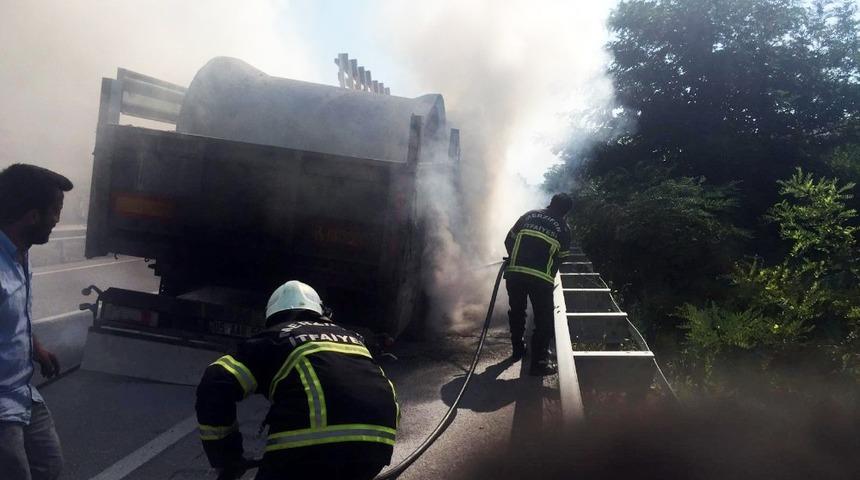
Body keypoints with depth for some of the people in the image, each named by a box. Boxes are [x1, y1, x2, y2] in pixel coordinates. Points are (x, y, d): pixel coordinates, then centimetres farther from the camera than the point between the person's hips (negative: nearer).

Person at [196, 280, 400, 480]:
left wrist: (225, 457, 15)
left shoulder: (271, 340, 19)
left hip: (315, 443, -5)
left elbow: (215, 387, 6)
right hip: (377, 442, 5)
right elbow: (388, 393, 31)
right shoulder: (350, 337, 33)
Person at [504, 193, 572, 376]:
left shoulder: (529, 215, 13)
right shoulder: (563, 228, 7)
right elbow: (560, 257, 13)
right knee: (544, 318, 5)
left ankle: (517, 348, 34)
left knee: (517, 312, 21)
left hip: (514, 273, 3)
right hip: (541, 278, -3)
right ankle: (540, 361, 1)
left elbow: (509, 240, 16)